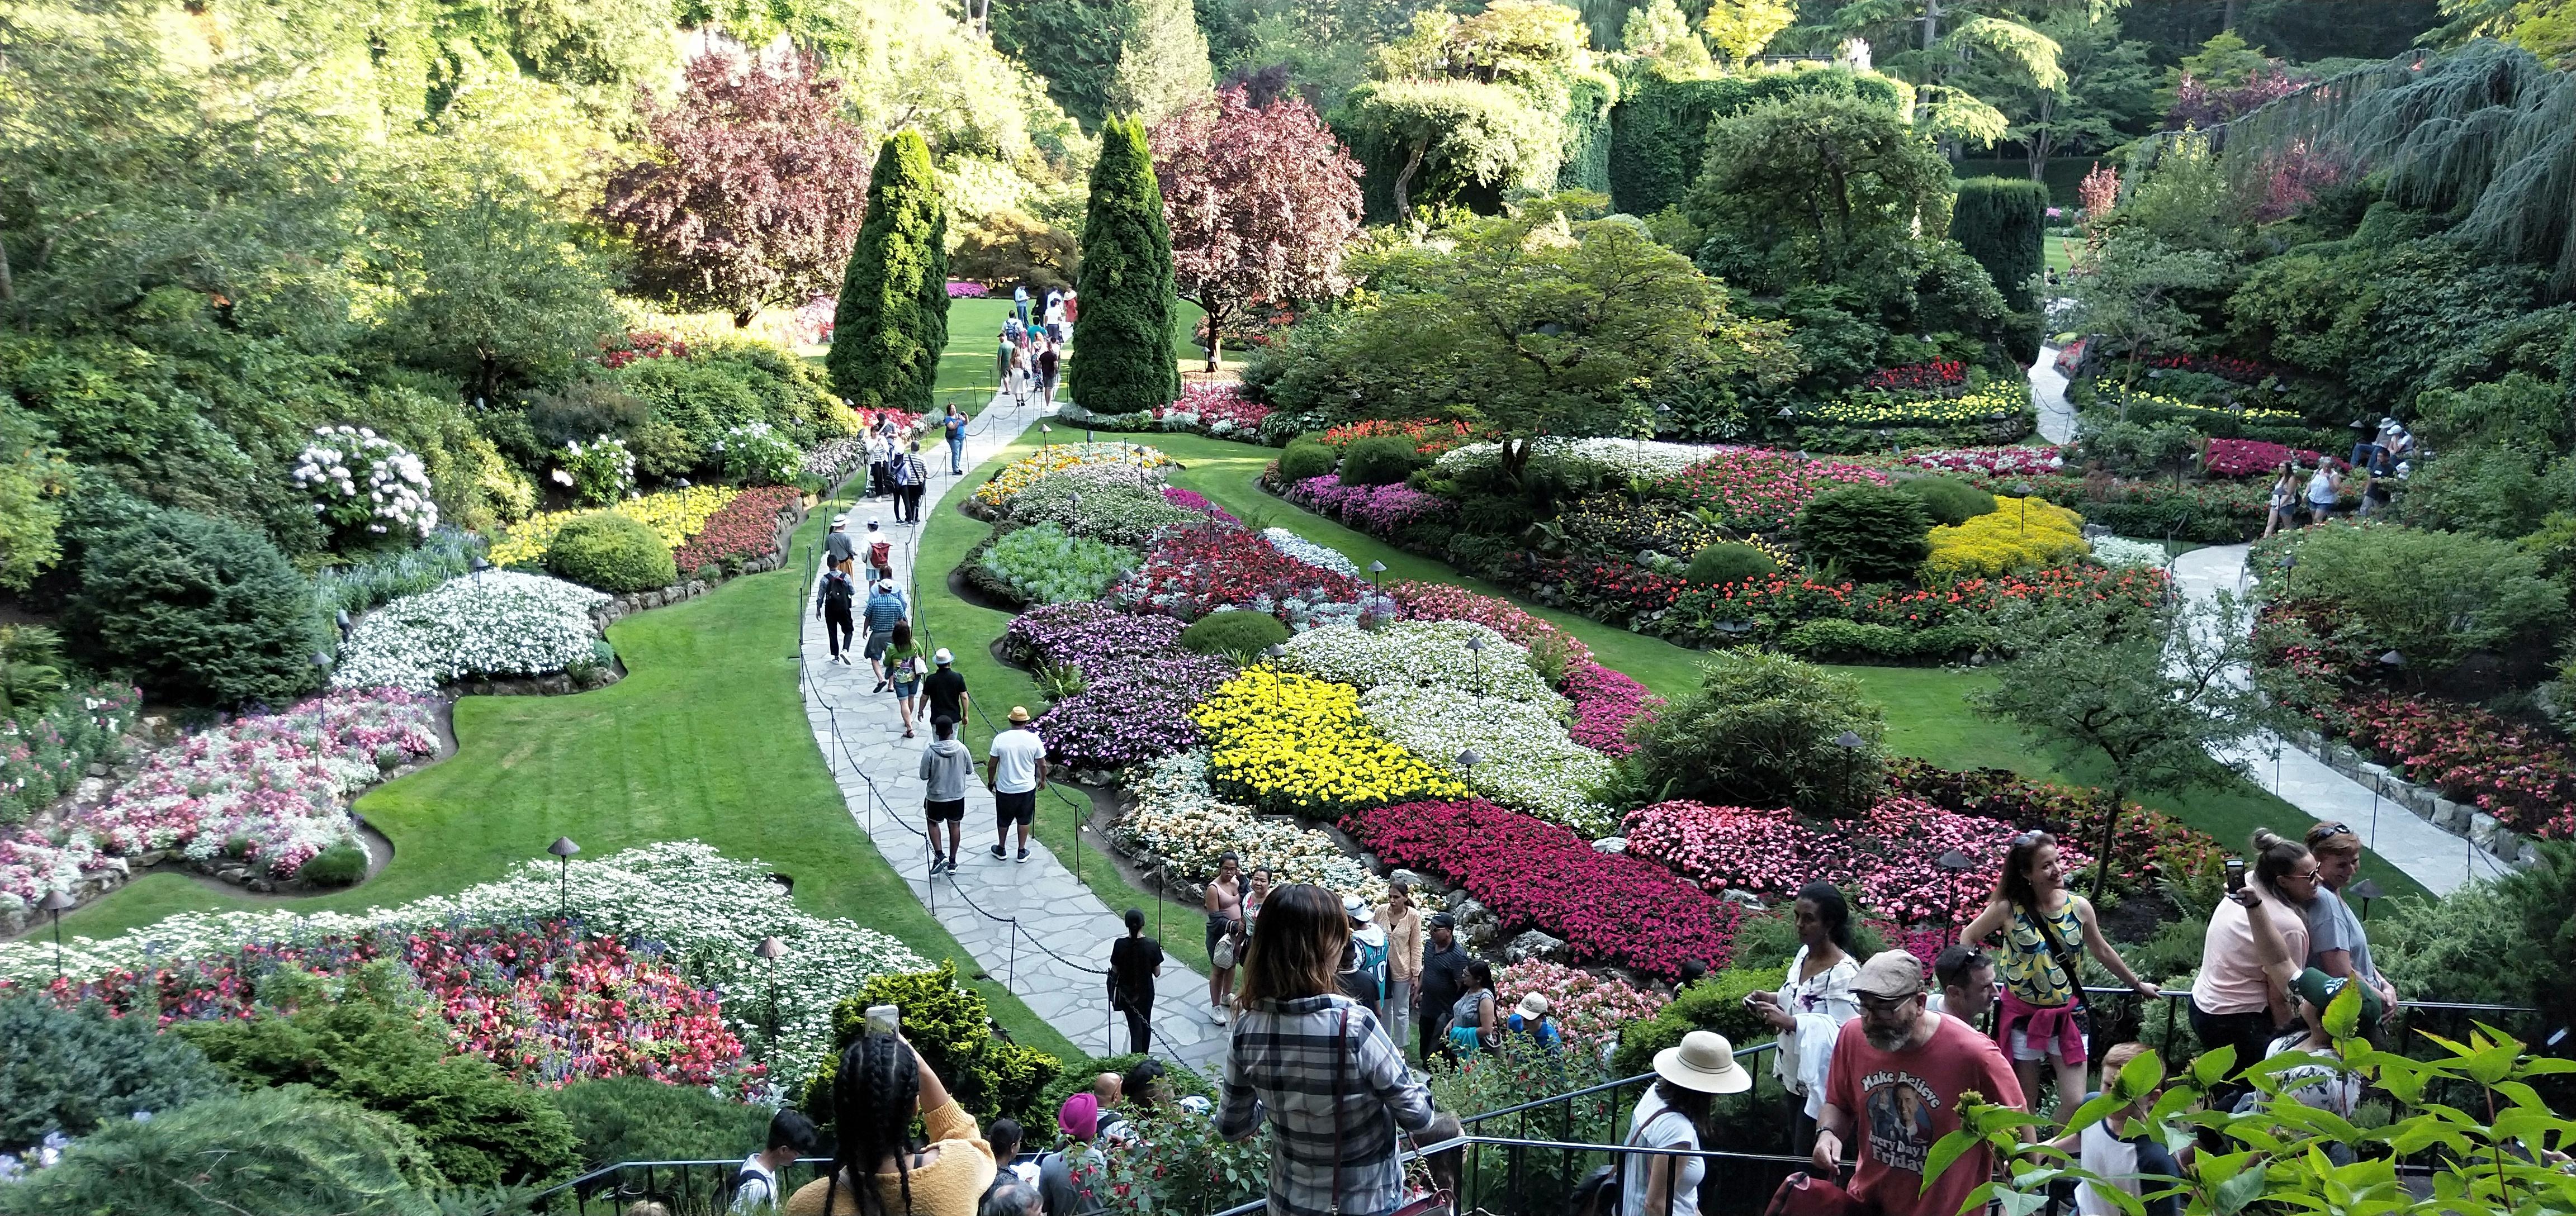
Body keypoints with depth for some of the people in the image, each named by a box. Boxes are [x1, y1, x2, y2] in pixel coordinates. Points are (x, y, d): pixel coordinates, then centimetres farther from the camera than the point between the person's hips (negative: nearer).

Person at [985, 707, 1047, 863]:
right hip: (1027, 788, 0)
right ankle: (1022, 852, 27)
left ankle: (1001, 849, 35)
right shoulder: (1034, 739, -13)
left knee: (1003, 821, 20)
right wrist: (1043, 779, 14)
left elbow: (992, 765, -6)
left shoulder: (1000, 739, -13)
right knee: (1024, 820, 18)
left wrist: (991, 781, 11)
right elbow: (1042, 764, -4)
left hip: (1004, 789, 0)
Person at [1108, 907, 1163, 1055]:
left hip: (1127, 993, -1)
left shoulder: (1120, 945, -19)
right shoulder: (1152, 945, -20)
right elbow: (1157, 972, -11)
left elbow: (1115, 970, -8)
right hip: (1146, 992, 1)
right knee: (1146, 1025, 23)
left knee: (1135, 1028, 9)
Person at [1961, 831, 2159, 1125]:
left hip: (2066, 1015, 2)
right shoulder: (2009, 908, -12)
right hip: (2023, 1015, -2)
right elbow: (1967, 938, 2)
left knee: (2074, 1102, -1)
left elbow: (2102, 951, 13)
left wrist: (2136, 984, 24)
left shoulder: (2079, 907, -4)